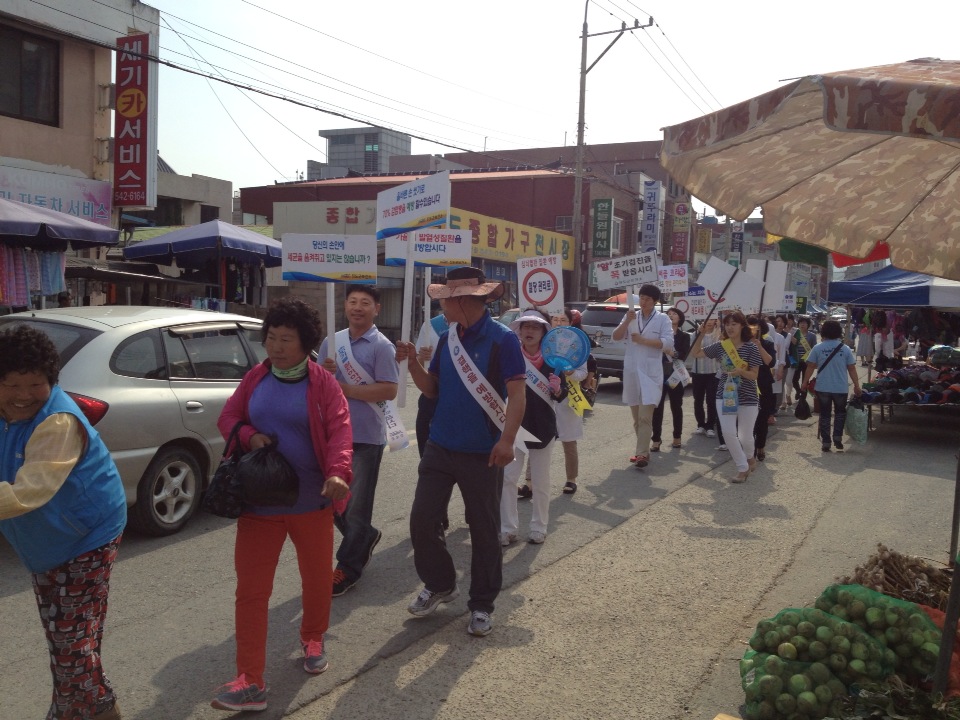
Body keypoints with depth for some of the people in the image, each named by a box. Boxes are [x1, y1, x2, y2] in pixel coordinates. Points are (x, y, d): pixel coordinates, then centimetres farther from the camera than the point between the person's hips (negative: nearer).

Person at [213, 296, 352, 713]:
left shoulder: (323, 384, -7)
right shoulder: (255, 379, 4)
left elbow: (339, 430, -17)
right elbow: (227, 418, 10)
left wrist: (338, 473, -35)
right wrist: (248, 436, -12)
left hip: (311, 501, -2)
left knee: (317, 579, 14)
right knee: (251, 589, 0)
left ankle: (312, 639, 43)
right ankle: (250, 681, 5)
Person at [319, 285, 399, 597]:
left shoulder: (381, 346, -8)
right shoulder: (332, 343, 10)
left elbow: (389, 390, -17)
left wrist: (346, 389, -16)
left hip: (366, 436, -6)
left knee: (357, 506, 2)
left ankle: (348, 568, 14)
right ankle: (366, 537, 39)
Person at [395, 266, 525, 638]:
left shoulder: (502, 340, -11)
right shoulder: (447, 339, 7)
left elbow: (517, 394, -15)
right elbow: (432, 388, 12)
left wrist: (507, 439, -26)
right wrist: (413, 363, -6)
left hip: (483, 453, -5)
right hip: (440, 447, 6)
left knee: (484, 531, 7)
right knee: (421, 521, 7)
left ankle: (481, 605, 23)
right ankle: (439, 584, 30)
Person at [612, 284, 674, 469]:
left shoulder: (662, 319, 0)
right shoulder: (631, 317, 10)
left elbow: (668, 343, -11)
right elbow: (616, 337, 1)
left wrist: (643, 340, -16)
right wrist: (627, 321, -14)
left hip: (650, 372, -4)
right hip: (631, 371, 5)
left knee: (645, 417, -11)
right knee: (637, 417, 11)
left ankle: (642, 454, -10)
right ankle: (644, 451, 21)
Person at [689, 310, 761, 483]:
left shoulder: (751, 348, -8)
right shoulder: (720, 346, 1)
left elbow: (754, 375, -9)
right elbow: (695, 353, 8)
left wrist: (741, 371, -29)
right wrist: (701, 334, -3)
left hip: (747, 398, -2)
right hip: (724, 395, 2)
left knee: (745, 436, 6)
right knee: (729, 433, -10)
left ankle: (749, 457, 41)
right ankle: (743, 467, 8)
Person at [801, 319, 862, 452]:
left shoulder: (817, 348, -6)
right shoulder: (845, 349, -3)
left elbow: (810, 367, -4)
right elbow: (852, 369, -1)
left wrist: (805, 382, 5)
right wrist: (856, 385, 7)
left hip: (823, 388, 0)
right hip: (840, 388, 0)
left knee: (825, 414, 9)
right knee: (840, 413, 20)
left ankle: (825, 443, 8)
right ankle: (837, 437, 8)